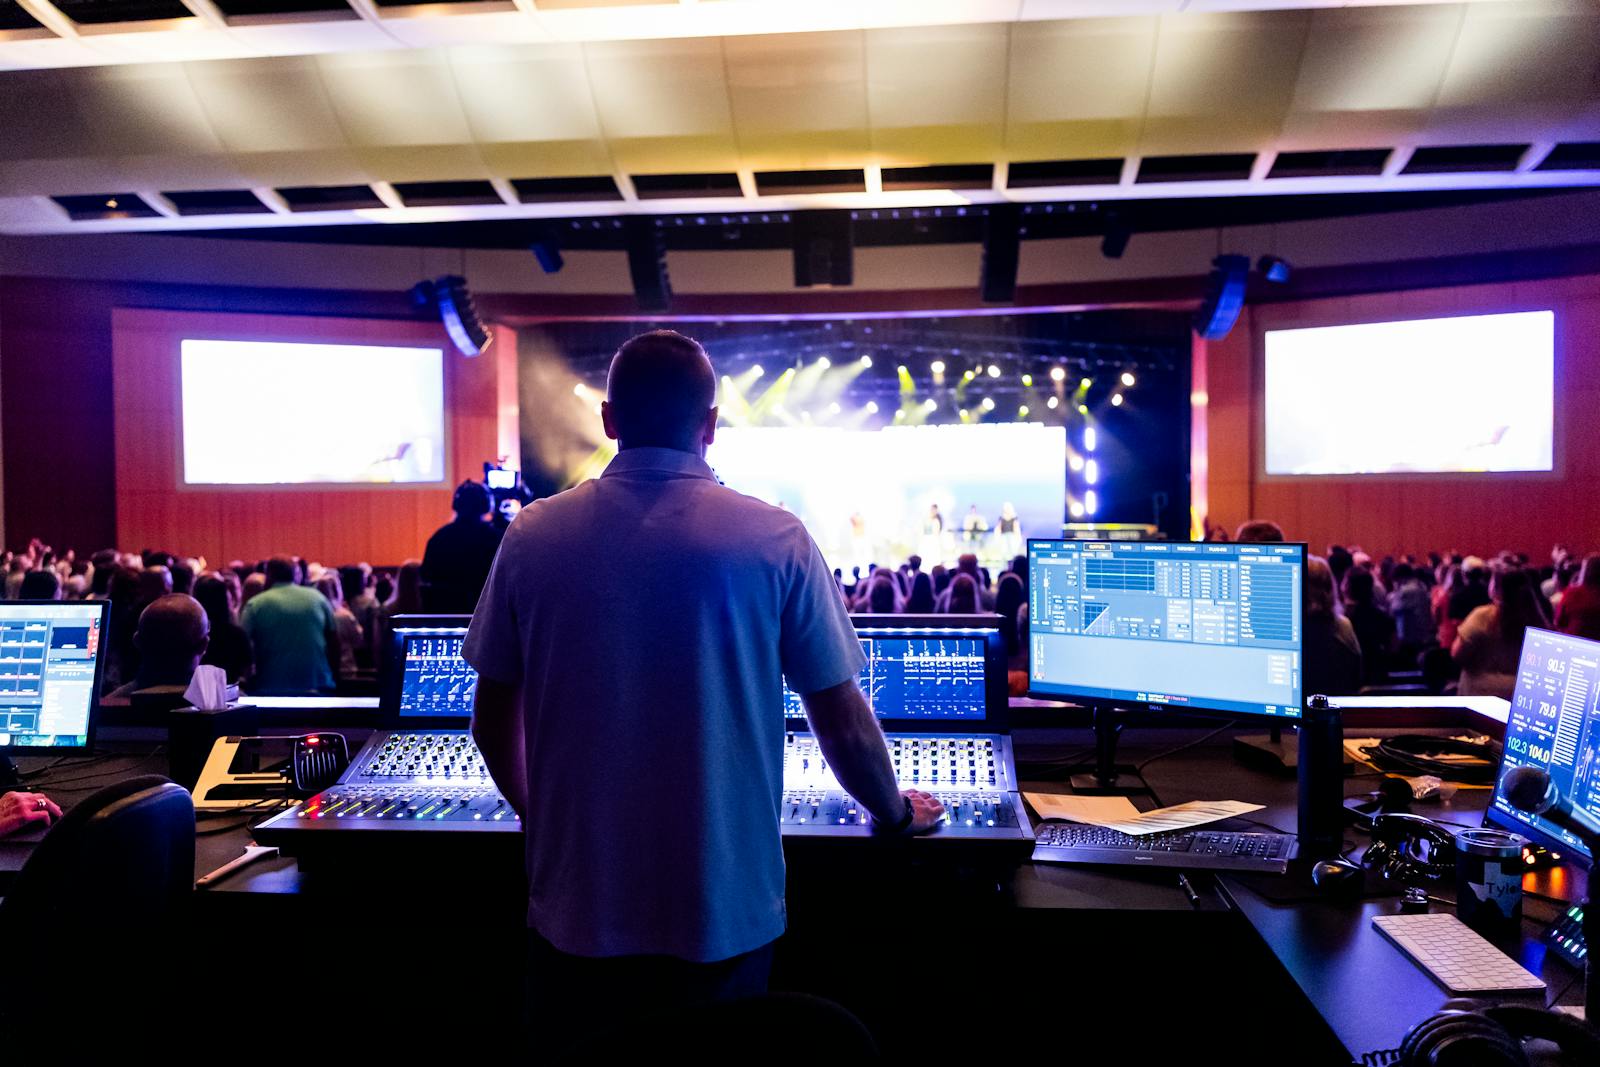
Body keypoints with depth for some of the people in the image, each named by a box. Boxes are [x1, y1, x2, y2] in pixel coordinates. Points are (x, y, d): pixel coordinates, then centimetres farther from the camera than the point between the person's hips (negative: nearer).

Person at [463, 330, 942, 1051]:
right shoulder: (775, 541, -11)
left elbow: (494, 724, 4)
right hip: (723, 912, -1)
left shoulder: (533, 536, -5)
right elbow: (844, 726, -6)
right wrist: (896, 814, 14)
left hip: (577, 911, 2)